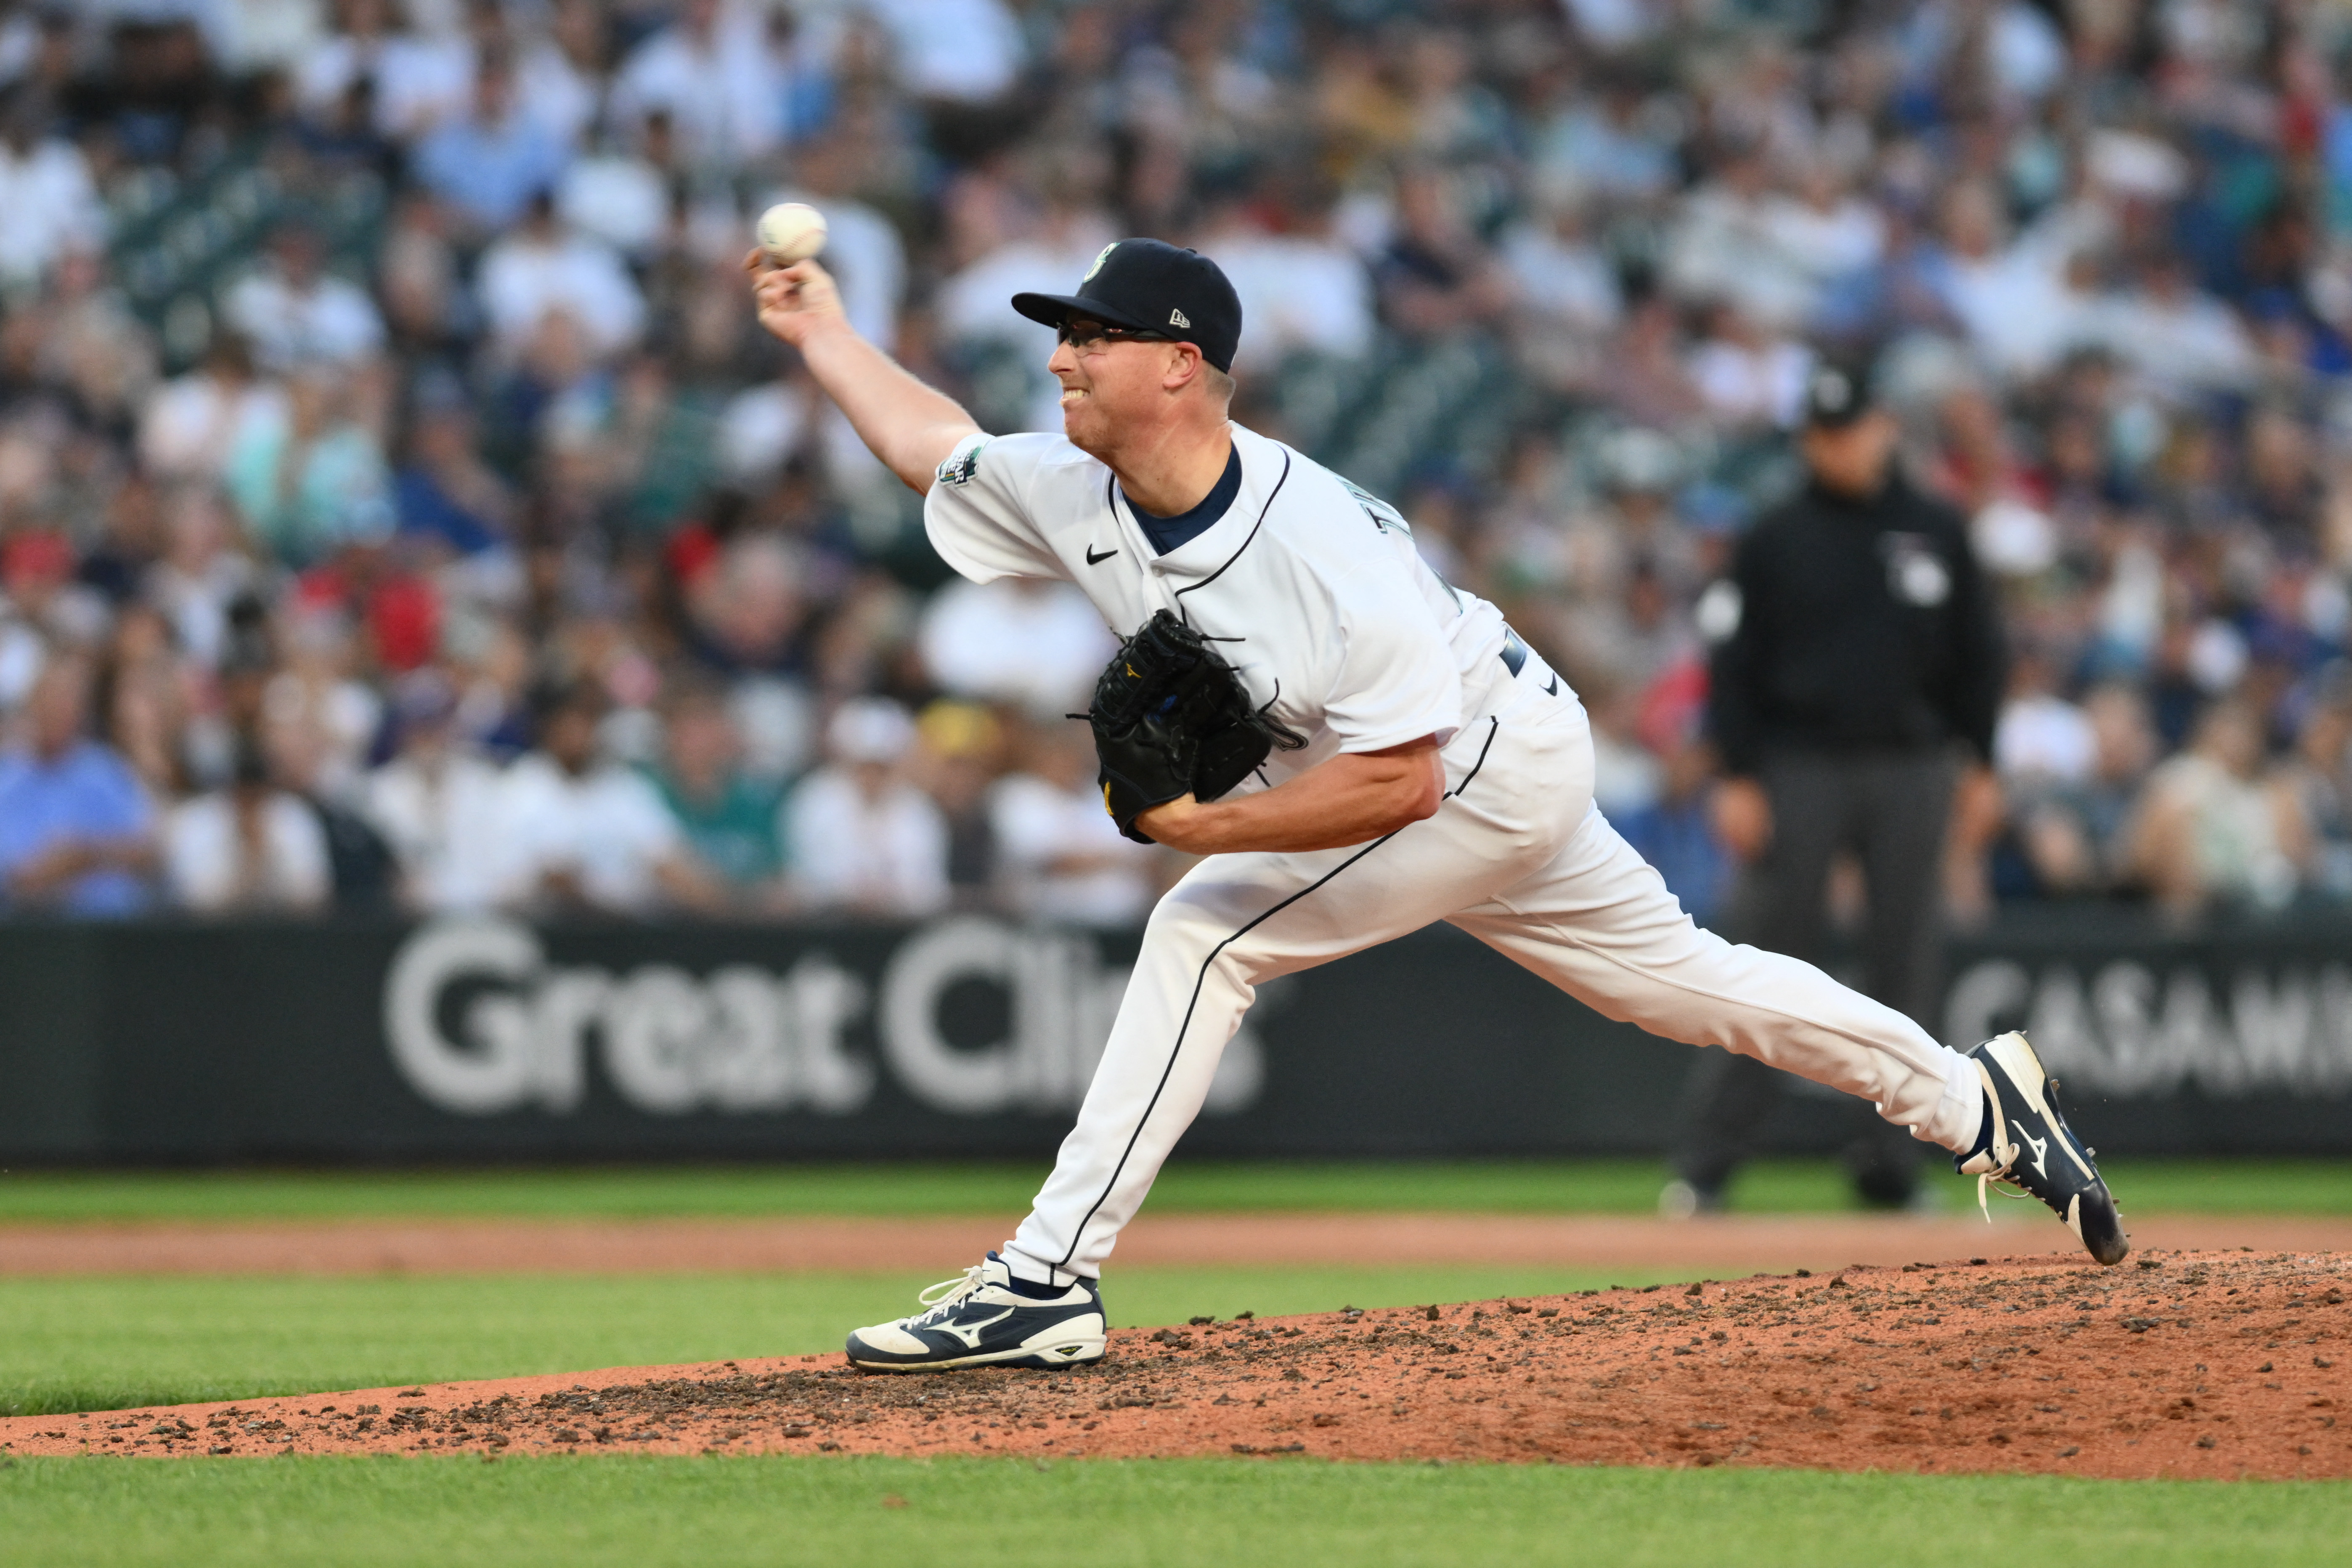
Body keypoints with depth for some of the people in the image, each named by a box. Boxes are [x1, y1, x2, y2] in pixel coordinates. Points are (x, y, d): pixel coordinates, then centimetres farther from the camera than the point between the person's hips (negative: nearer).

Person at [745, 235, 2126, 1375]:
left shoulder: (1321, 545, -35)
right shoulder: (1077, 499, -12)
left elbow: (1399, 782, -34)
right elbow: (934, 444, 9)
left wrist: (1216, 826, -36)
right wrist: (824, 332, 8)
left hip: (1490, 762, -9)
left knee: (1208, 929, -18)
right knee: (1666, 972, 19)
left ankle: (1047, 1281, -18)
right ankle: (1968, 1098, 33)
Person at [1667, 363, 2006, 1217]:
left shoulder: (1937, 533, 8)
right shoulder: (1775, 541, 3)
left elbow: (1976, 657, 12)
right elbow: (1735, 664, 1)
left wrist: (1983, 767, 5)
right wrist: (1738, 777, -7)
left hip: (1910, 770, 2)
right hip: (1800, 769, -2)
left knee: (1904, 970, 3)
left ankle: (1889, 1163, 11)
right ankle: (1704, 1164, -4)